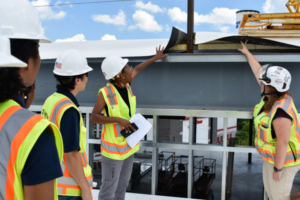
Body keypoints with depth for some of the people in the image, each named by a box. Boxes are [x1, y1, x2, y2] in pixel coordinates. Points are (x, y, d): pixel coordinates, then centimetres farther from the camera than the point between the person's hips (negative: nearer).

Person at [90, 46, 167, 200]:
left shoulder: (126, 85, -2)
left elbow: (137, 69, 18)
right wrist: (118, 120, -25)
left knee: (123, 184, 20)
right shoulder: (106, 93, -20)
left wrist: (156, 58, 28)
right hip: (113, 147, -7)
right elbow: (93, 117, -16)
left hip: (128, 144, 7)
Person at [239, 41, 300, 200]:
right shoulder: (274, 95, -8)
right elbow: (258, 71, 4)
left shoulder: (281, 111, -34)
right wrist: (247, 53, 16)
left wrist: (278, 169, -20)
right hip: (271, 157, 9)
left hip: (283, 161, -9)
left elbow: (283, 142, -29)